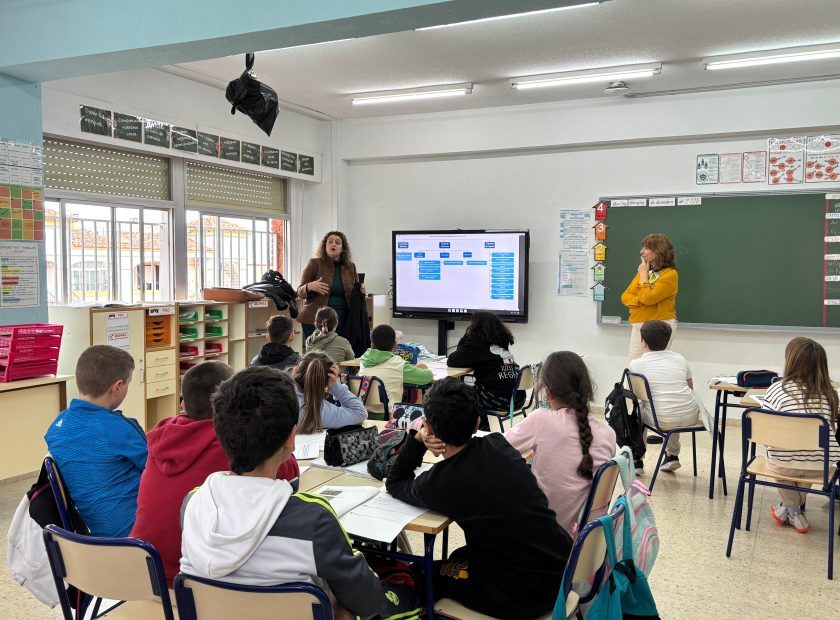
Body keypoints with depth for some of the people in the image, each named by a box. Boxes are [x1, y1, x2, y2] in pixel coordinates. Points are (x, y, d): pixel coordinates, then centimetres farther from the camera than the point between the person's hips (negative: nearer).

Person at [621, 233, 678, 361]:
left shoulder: (670, 274, -9)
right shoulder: (644, 271, 15)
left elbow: (648, 298, -19)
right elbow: (625, 296, 10)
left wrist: (643, 275, -9)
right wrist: (639, 301, -11)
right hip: (637, 326, 7)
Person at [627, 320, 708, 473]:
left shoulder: (636, 364, 0)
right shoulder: (680, 359, 10)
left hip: (661, 420, -3)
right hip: (691, 417, 4)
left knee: (638, 409, 27)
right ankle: (672, 456, 44)